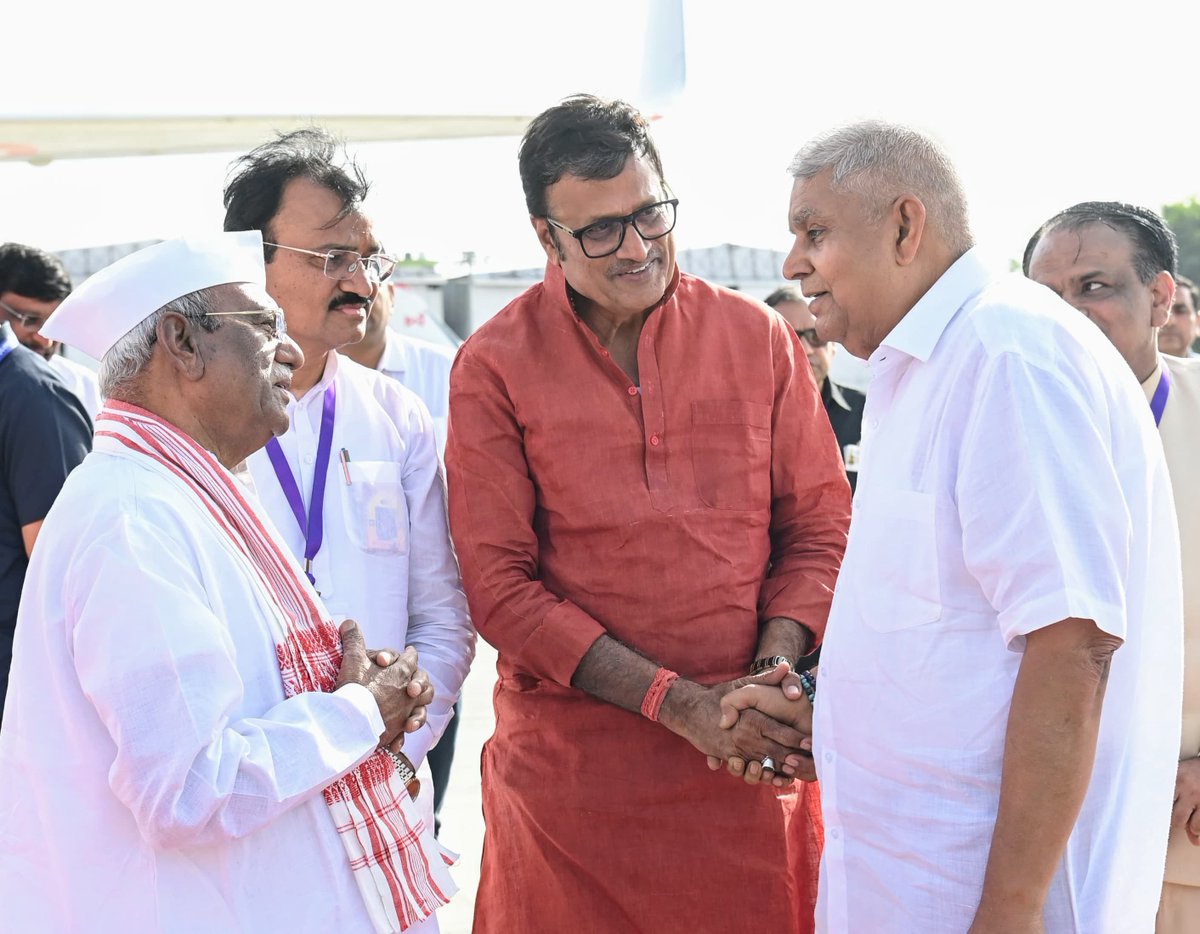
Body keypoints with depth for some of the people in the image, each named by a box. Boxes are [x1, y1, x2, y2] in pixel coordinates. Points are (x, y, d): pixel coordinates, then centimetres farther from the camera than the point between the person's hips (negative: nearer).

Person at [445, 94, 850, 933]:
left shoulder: (759, 338, 4)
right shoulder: (495, 368, -3)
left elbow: (820, 526, 8)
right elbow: (500, 585, -8)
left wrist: (775, 669, -10)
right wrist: (681, 705, -15)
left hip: (749, 762, 2)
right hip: (568, 767, -1)